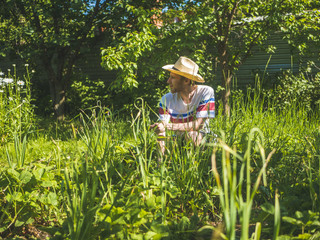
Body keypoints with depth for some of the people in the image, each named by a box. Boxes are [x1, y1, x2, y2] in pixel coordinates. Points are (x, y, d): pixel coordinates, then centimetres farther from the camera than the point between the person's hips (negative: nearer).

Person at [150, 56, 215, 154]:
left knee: (191, 134, -33)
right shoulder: (166, 100, -6)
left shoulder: (206, 92, -14)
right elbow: (161, 131, -12)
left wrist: (167, 126, -31)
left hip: (203, 139, -2)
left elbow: (198, 124, -22)